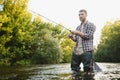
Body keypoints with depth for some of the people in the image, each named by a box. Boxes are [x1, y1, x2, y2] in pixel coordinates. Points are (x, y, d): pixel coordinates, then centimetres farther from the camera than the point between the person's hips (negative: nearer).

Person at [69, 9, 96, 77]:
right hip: (76, 51, 7)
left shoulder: (91, 25, 4)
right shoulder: (78, 27, 23)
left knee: (87, 70, -9)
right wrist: (72, 37, -1)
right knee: (74, 68, 8)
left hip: (87, 51, -6)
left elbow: (88, 36, -9)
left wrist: (77, 33, -13)